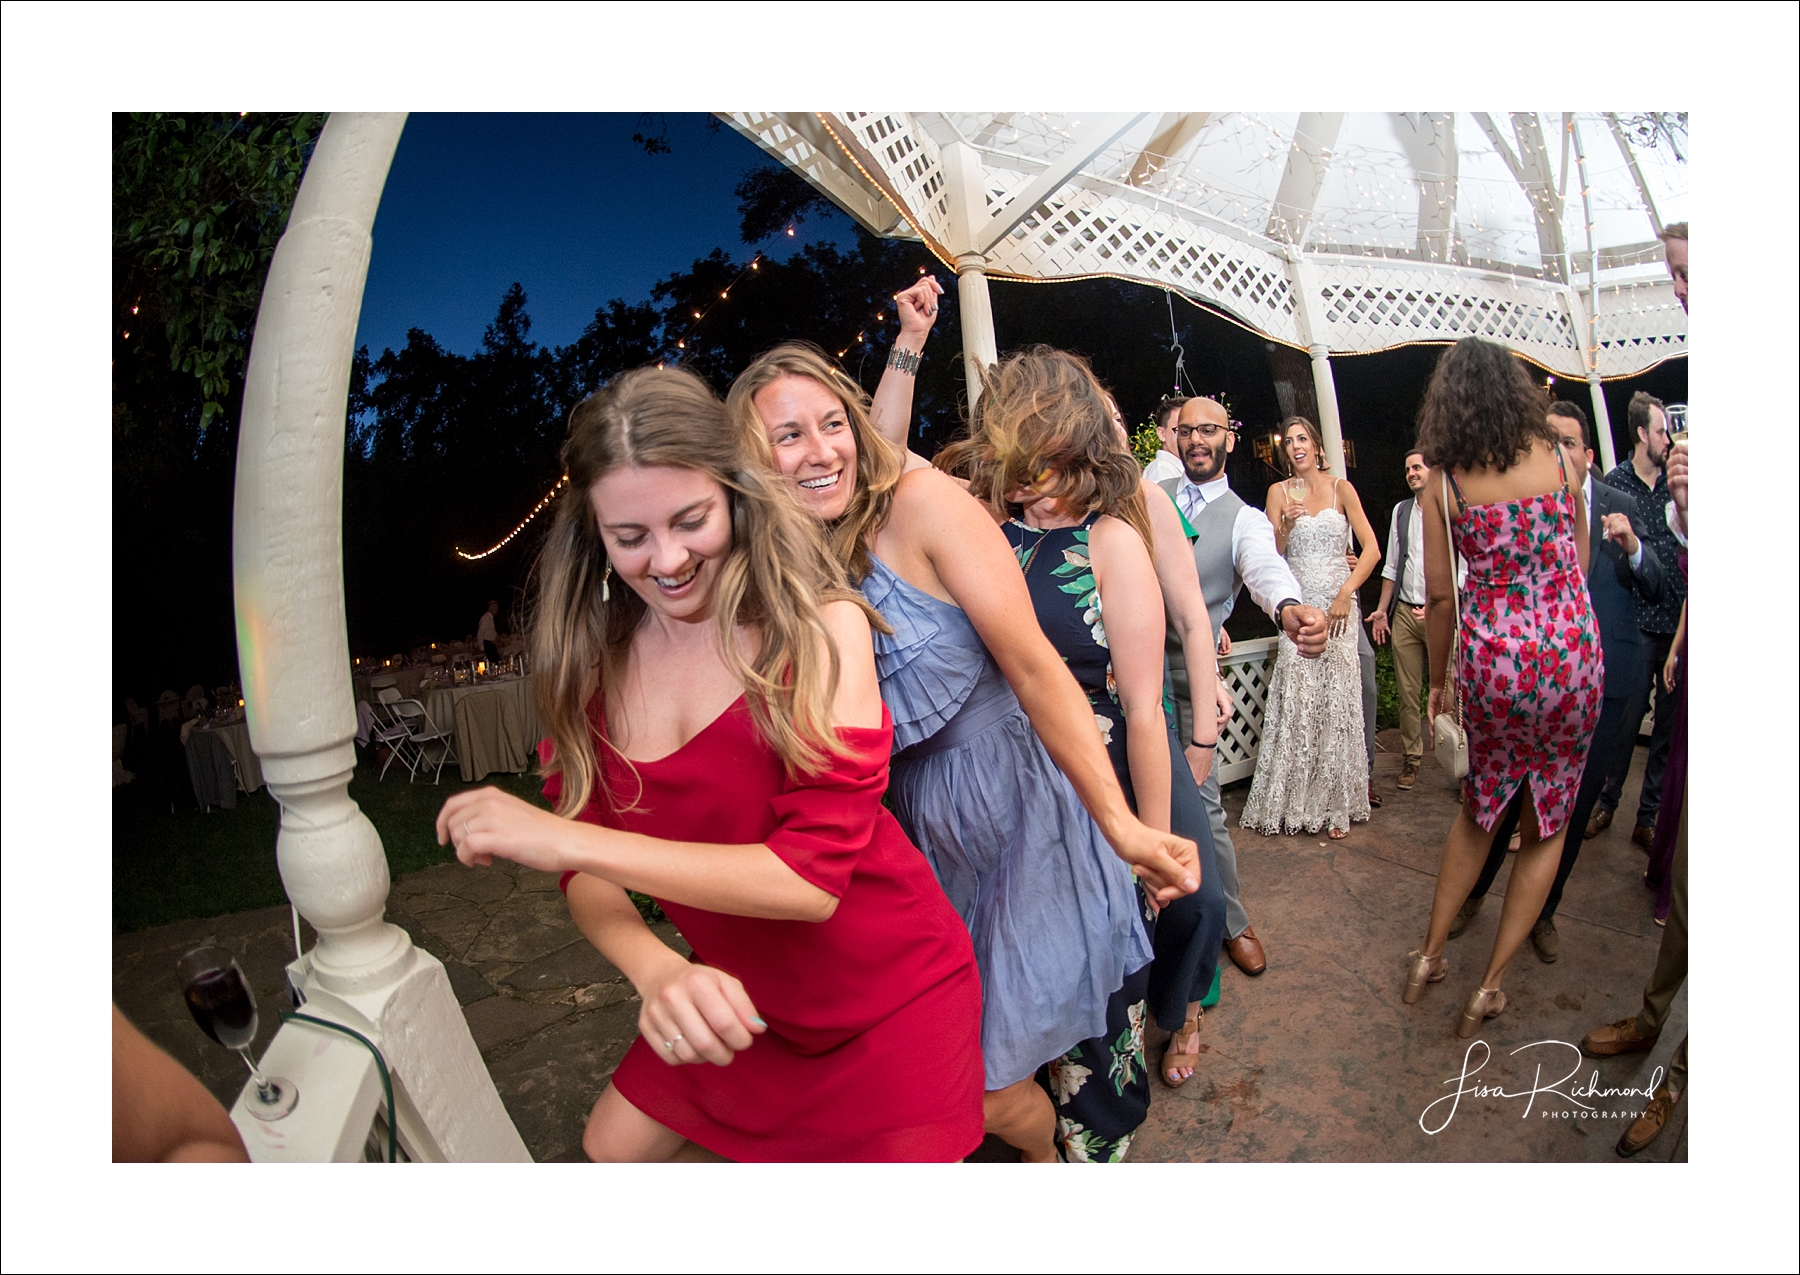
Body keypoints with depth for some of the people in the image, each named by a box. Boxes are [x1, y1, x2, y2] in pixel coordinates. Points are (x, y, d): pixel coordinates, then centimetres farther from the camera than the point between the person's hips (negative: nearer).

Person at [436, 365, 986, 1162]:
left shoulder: (818, 626, -20)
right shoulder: (591, 659, -6)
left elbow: (813, 872, -25)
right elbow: (586, 874, -6)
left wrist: (567, 838, -27)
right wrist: (655, 970, -28)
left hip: (890, 999, -4)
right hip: (742, 1000, 5)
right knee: (613, 1151, 16)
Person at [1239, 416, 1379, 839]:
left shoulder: (1341, 488, 5)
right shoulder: (1279, 492, 7)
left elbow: (1371, 549, 0)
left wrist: (1345, 593, -11)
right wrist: (1286, 526, -15)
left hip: (1339, 606, 0)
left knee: (1337, 703, -3)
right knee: (1295, 703, -5)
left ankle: (1335, 805, 7)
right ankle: (1292, 802, 5)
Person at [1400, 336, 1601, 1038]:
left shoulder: (1442, 484, -4)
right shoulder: (1557, 455, -1)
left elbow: (1439, 593, -2)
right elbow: (1581, 556, 10)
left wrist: (1438, 678, 9)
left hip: (1489, 659, 0)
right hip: (1570, 654, 0)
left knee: (1479, 808, 20)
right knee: (1548, 823, 13)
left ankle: (1428, 954, 27)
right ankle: (1488, 986, 17)